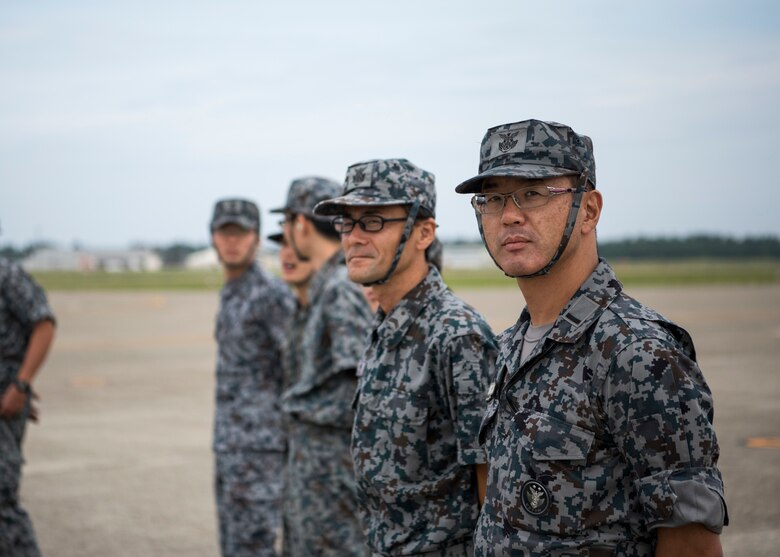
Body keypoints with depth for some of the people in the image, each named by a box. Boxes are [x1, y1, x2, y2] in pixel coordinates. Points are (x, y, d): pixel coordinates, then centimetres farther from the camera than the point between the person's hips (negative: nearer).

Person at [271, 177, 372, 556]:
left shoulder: (341, 289, -19)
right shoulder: (319, 287, 12)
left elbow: (361, 376, -26)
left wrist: (302, 405, -17)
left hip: (333, 461, -10)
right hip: (309, 456, 10)